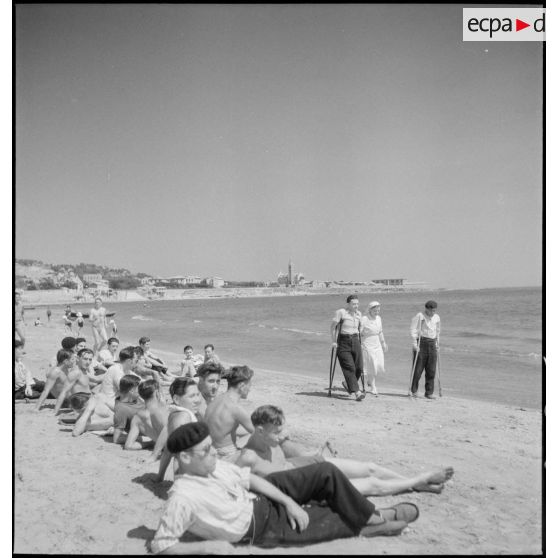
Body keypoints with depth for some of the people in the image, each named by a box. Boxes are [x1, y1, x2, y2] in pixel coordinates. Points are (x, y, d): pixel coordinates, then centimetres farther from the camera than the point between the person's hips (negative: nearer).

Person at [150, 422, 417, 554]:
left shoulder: (213, 465, -6)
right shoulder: (183, 498, -27)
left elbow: (249, 478, 1)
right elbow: (160, 545, -25)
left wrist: (288, 501, -8)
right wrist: (208, 546, -31)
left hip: (261, 495, 6)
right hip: (264, 528, -6)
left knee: (326, 472, -6)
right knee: (334, 522, -7)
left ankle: (372, 515, 12)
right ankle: (370, 525, 23)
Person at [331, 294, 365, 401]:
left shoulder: (358, 314, 10)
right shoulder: (341, 312, -8)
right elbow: (333, 326, -5)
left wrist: (358, 339, 17)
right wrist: (334, 341, -6)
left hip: (355, 341, 6)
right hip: (343, 342, -6)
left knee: (359, 367, 0)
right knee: (349, 367, -11)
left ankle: (347, 383, 26)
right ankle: (356, 392, -13)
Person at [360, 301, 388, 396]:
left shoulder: (378, 318, 7)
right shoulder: (364, 320, -14)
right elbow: (359, 334, -14)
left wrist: (383, 343, 20)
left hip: (377, 346, 6)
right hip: (367, 346, -6)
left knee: (380, 366, 2)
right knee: (371, 367, -3)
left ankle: (368, 379, 30)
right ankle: (373, 388, 12)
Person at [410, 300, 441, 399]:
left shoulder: (437, 318, 11)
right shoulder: (419, 316, -6)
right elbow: (413, 330, -11)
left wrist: (437, 344, 22)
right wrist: (415, 344, -17)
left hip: (432, 344, 5)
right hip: (421, 343, -5)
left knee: (431, 370, 2)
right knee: (418, 369, -1)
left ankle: (429, 393, 9)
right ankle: (414, 391, 14)